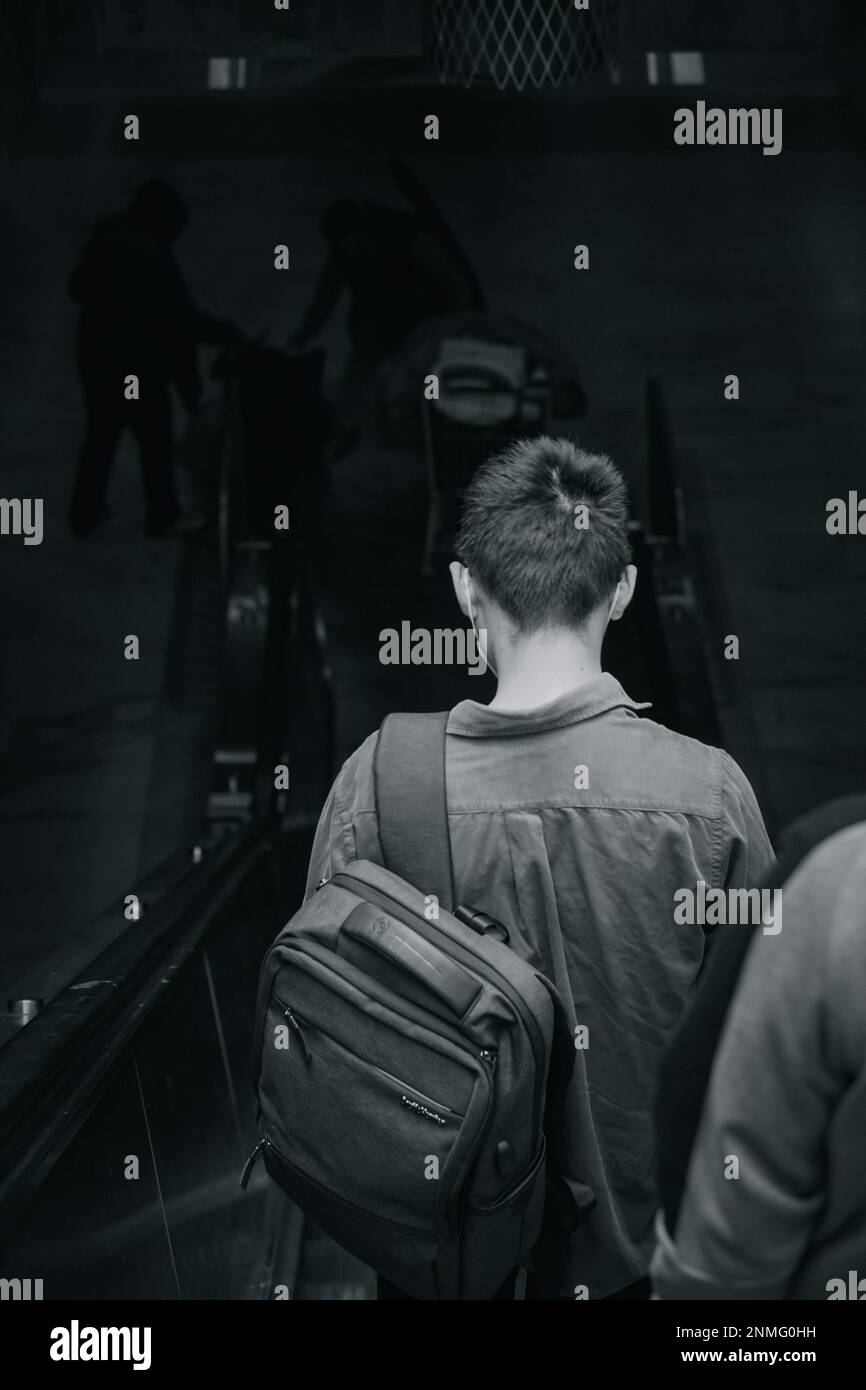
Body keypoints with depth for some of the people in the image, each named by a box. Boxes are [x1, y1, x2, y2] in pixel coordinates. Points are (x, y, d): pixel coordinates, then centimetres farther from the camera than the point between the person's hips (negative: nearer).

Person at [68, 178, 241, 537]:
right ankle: (162, 517, 19)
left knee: (100, 436, 18)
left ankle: (85, 513, 25)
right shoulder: (153, 259, -21)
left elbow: (78, 288, 15)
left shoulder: (102, 243, 0)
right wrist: (227, 332, -8)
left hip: (96, 358, 7)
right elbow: (183, 319, -19)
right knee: (155, 440, 9)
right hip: (140, 366, -7)